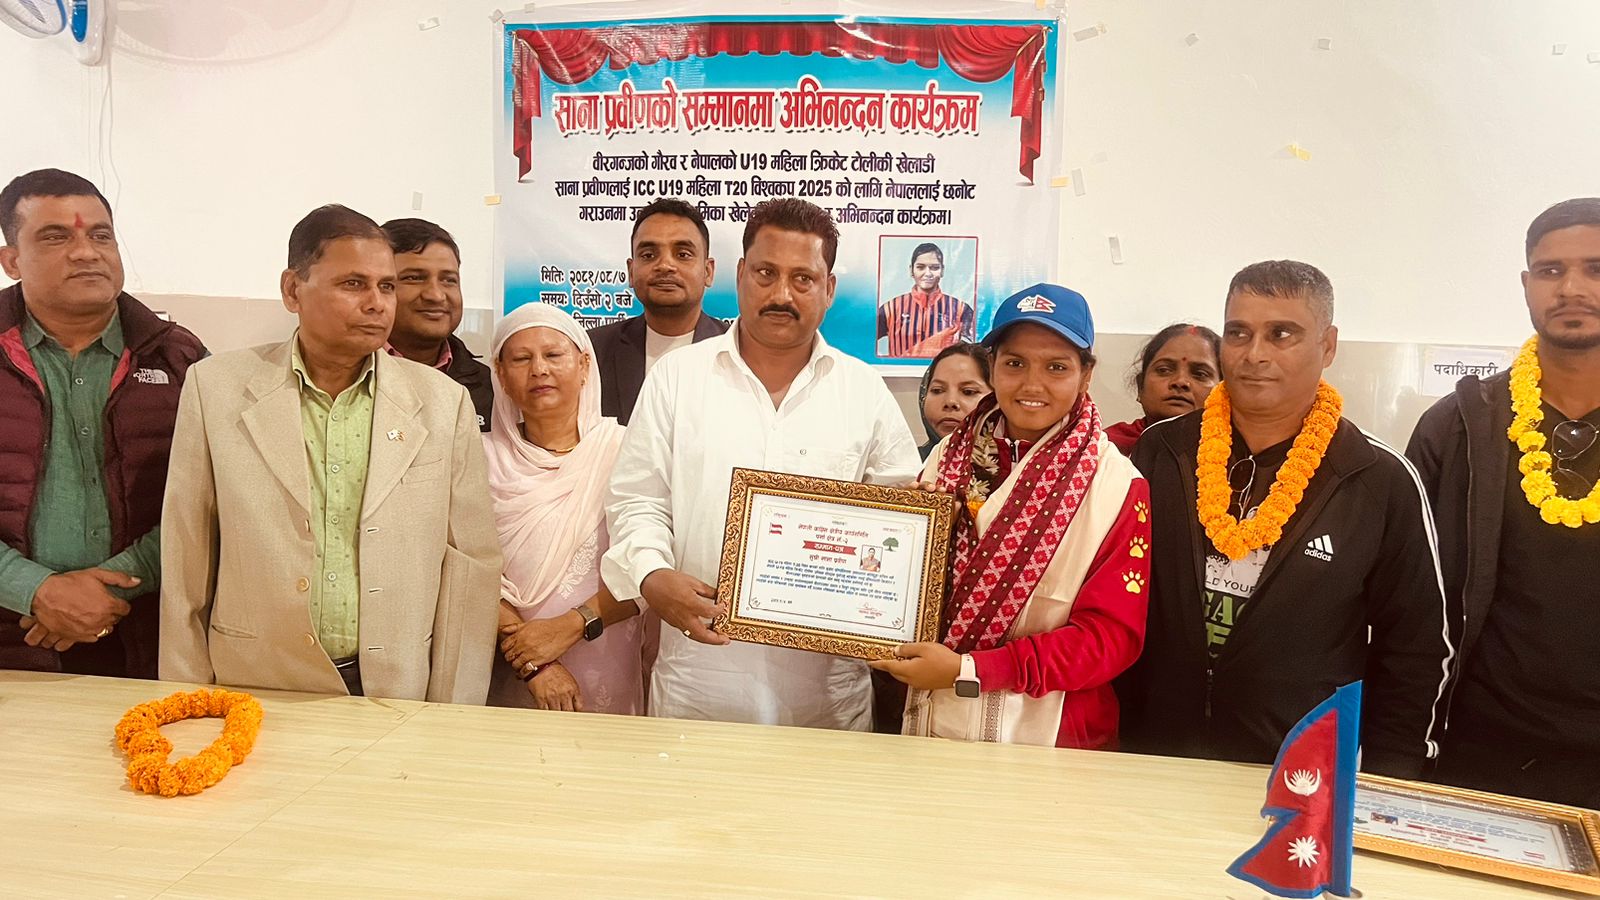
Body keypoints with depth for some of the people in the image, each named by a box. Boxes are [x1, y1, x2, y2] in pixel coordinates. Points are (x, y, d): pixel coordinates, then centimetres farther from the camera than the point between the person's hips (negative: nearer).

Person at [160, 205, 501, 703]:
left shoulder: (445, 403, -3)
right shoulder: (215, 387, -4)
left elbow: (470, 569, -2)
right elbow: (186, 568, 0)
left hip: (397, 699, 1)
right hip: (258, 696, 0)